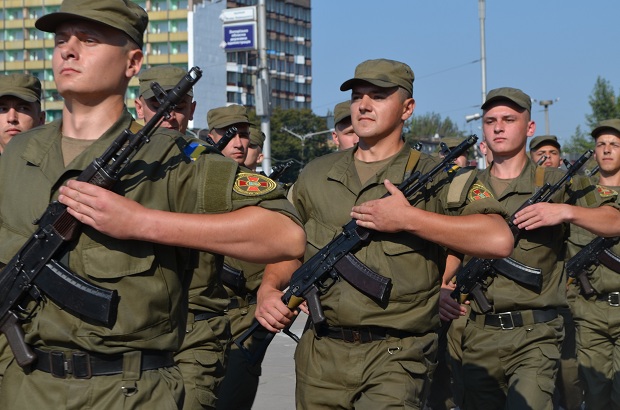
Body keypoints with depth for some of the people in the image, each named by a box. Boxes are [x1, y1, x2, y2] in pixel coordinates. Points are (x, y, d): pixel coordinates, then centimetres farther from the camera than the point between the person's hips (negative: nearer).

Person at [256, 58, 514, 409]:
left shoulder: (433, 176, -2)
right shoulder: (316, 176, 12)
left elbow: (499, 240, -17)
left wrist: (409, 218, -18)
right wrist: (268, 290, -1)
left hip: (394, 358, -4)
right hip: (320, 355, 4)